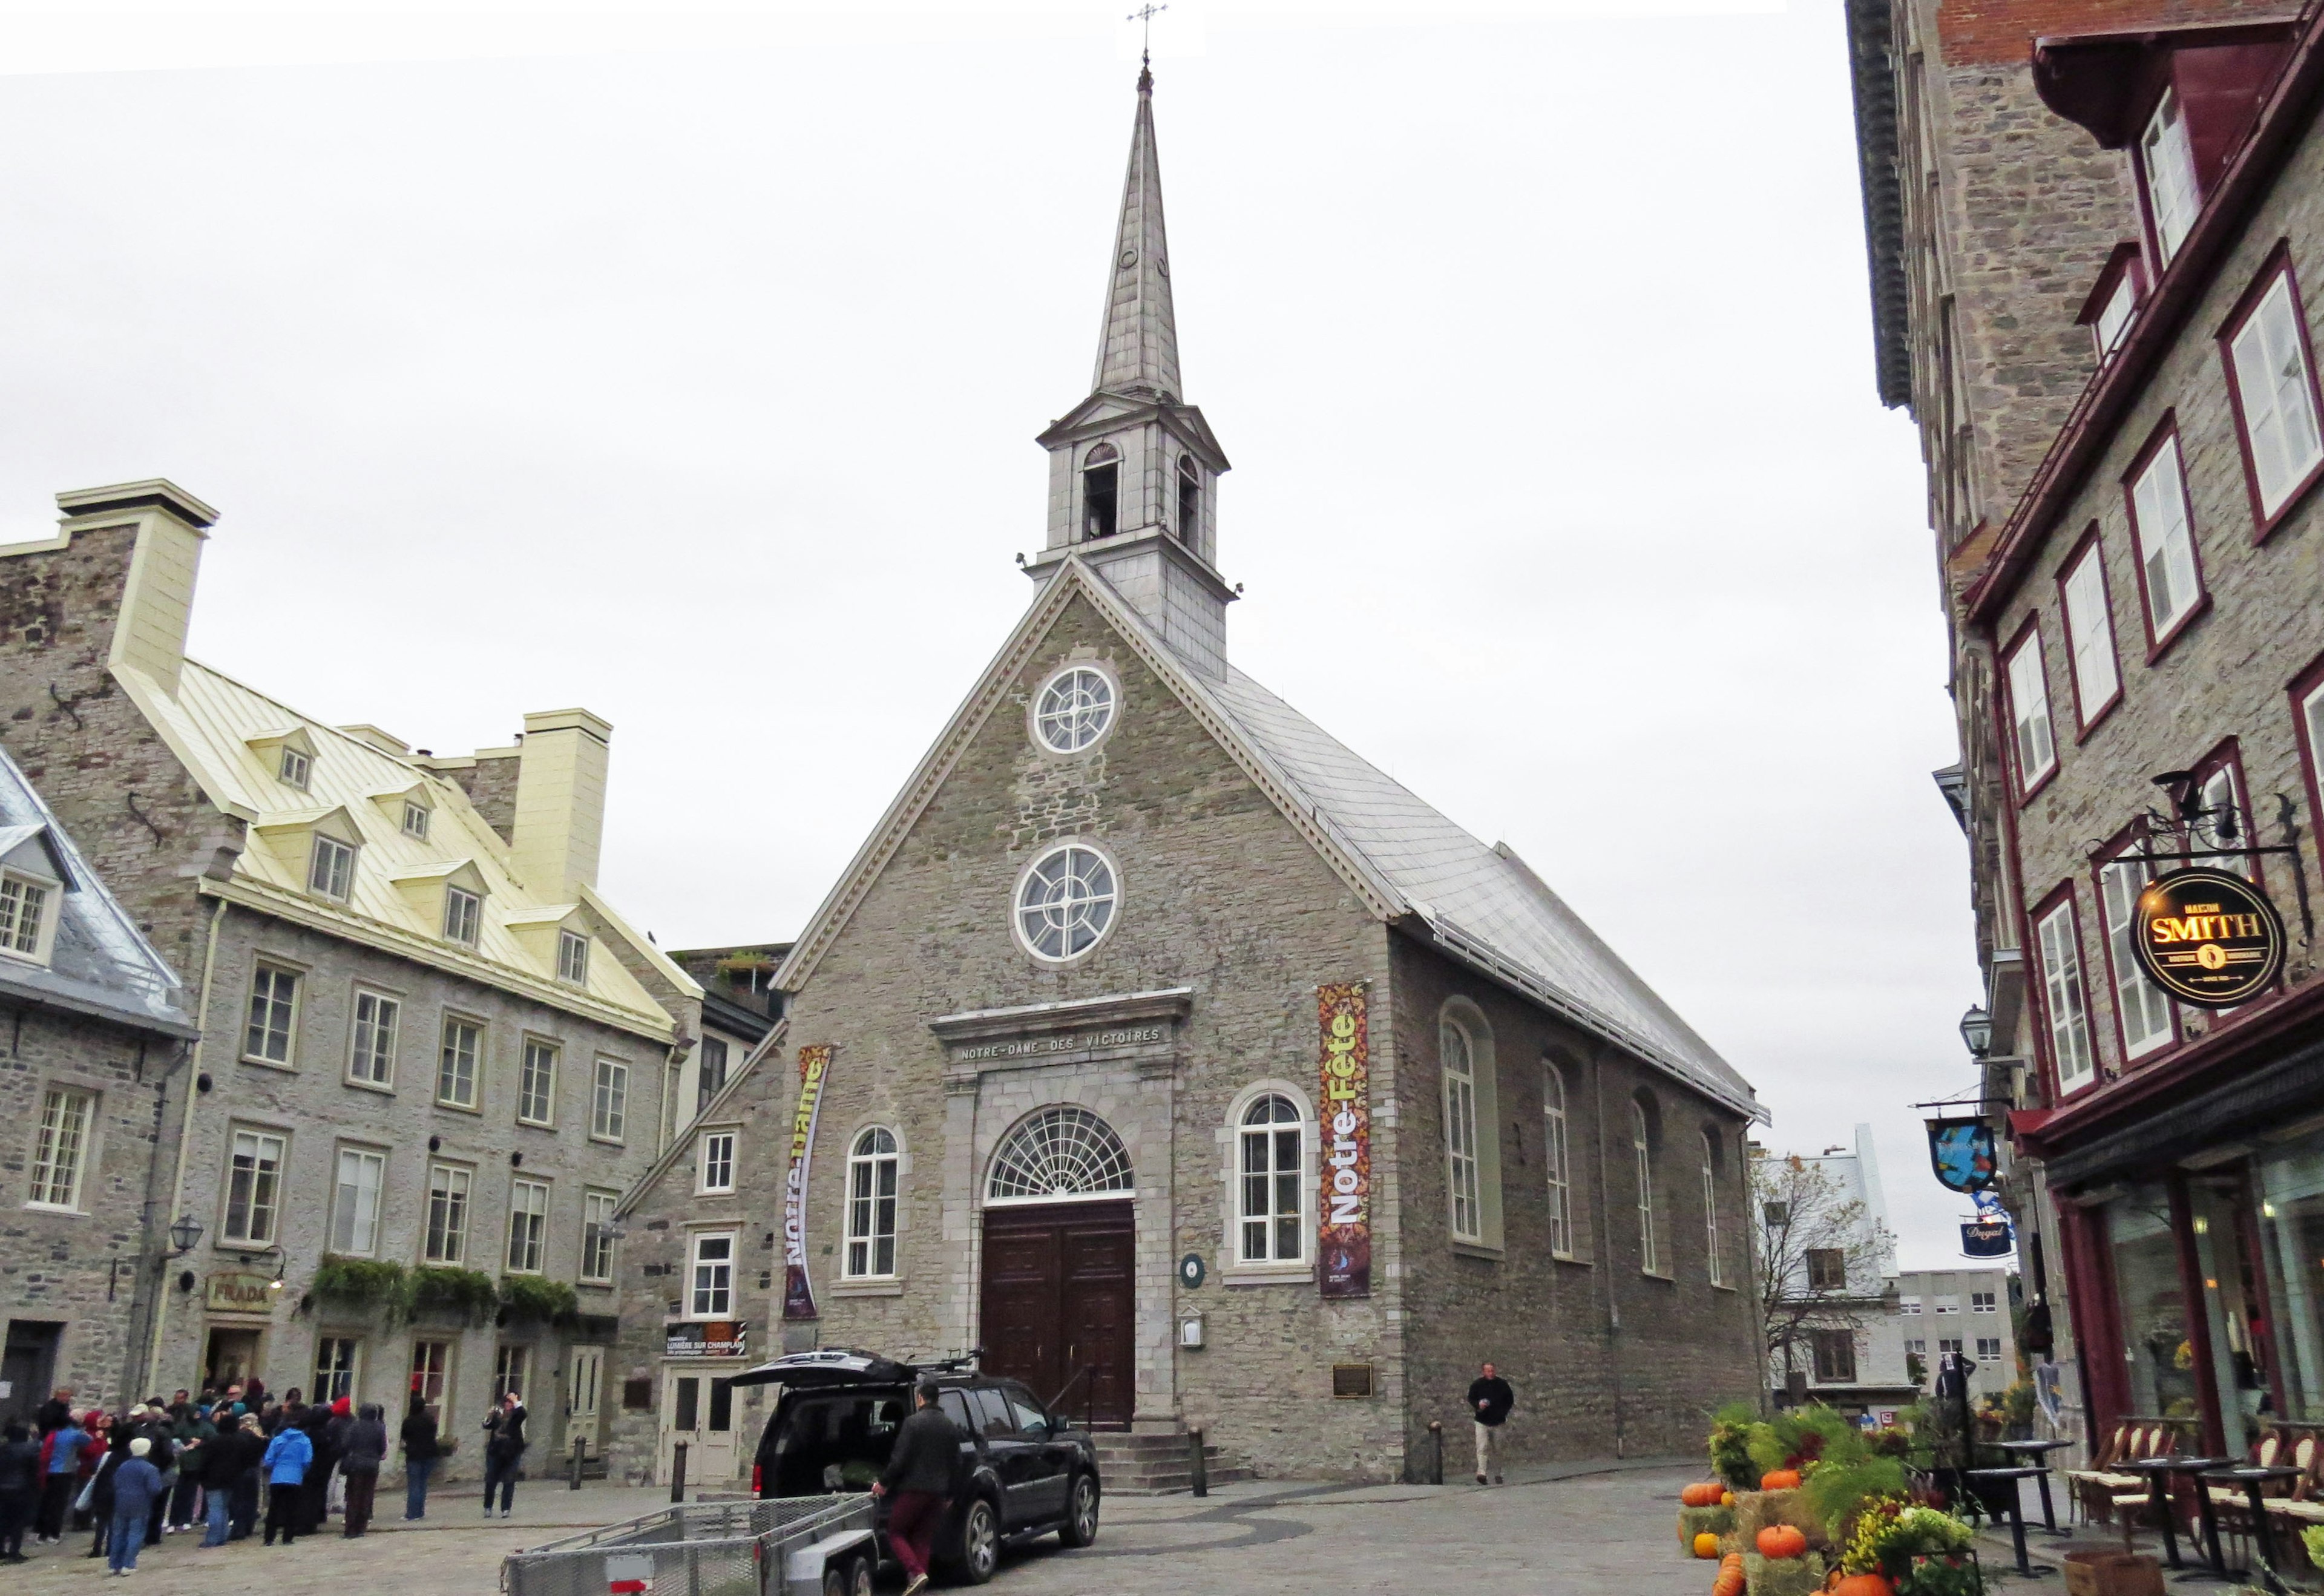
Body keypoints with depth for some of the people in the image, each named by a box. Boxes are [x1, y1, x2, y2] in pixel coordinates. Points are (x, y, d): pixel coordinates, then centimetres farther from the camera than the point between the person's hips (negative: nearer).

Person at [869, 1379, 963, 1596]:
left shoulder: (913, 1423, -10)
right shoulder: (951, 1427, 11)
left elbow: (899, 1458, -14)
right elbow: (956, 1464, 15)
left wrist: (884, 1483, -2)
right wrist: (949, 1495, 22)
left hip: (912, 1489, -6)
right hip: (937, 1492, 6)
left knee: (896, 1534, 6)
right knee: (922, 1540, 12)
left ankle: (917, 1573, -13)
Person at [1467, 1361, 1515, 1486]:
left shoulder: (1502, 1384, 1)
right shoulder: (1476, 1384, -3)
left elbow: (1510, 1400, 13)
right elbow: (1471, 1399, 8)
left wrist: (1503, 1413, 2)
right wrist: (1478, 1405, -13)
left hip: (1497, 1422, 2)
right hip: (1482, 1422, -2)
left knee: (1497, 1450, 9)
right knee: (1482, 1448, -13)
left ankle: (1497, 1475, 22)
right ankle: (1481, 1474, -20)